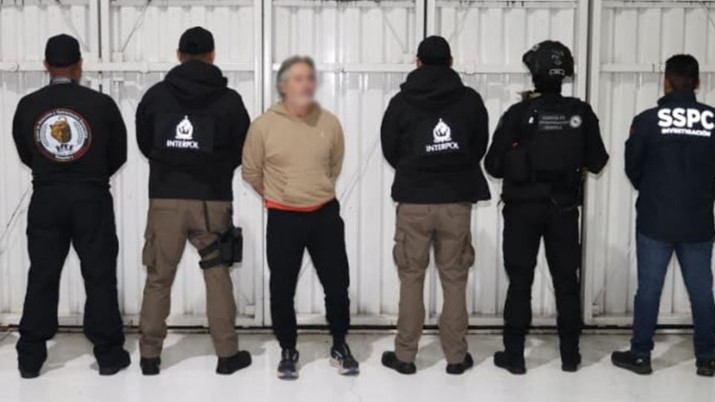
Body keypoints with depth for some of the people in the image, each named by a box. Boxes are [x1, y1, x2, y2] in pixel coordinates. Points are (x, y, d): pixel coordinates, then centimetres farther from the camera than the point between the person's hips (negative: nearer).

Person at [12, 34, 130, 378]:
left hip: (46, 197, 2)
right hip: (92, 198, -2)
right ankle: (108, 353, 10)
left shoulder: (28, 106, -2)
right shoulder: (101, 104, -8)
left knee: (42, 276, 10)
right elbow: (118, 155, 2)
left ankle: (30, 356, 15)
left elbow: (25, 155, 9)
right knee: (99, 275, 6)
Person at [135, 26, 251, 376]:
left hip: (165, 198, 1)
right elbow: (243, 151, 4)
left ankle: (150, 355, 16)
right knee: (218, 276, 10)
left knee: (158, 278, 11)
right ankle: (227, 354, 14)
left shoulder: (155, 95, 1)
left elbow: (145, 145, 11)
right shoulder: (229, 99, -3)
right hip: (212, 200, -1)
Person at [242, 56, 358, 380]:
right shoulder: (264, 125, -9)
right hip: (283, 218, -1)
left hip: (325, 215, 2)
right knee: (282, 289, 6)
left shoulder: (329, 123, -3)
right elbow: (251, 172, 4)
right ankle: (288, 351, 25)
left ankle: (340, 346, 26)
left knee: (337, 284, 6)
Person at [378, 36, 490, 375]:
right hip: (457, 202, 1)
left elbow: (390, 151, 7)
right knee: (454, 280, 9)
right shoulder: (470, 100, -1)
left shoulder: (401, 102, -2)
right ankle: (456, 356, 14)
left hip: (413, 202, 0)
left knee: (411, 279, 9)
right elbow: (480, 147, 8)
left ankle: (405, 355, 14)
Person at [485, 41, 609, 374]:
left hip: (523, 208, -2)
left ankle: (514, 355, 10)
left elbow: (494, 165, -9)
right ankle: (570, 355, 19)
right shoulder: (581, 113, -5)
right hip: (564, 208, 2)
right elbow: (596, 162, 3)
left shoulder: (518, 114, -12)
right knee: (566, 280, 12)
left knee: (520, 282, 6)